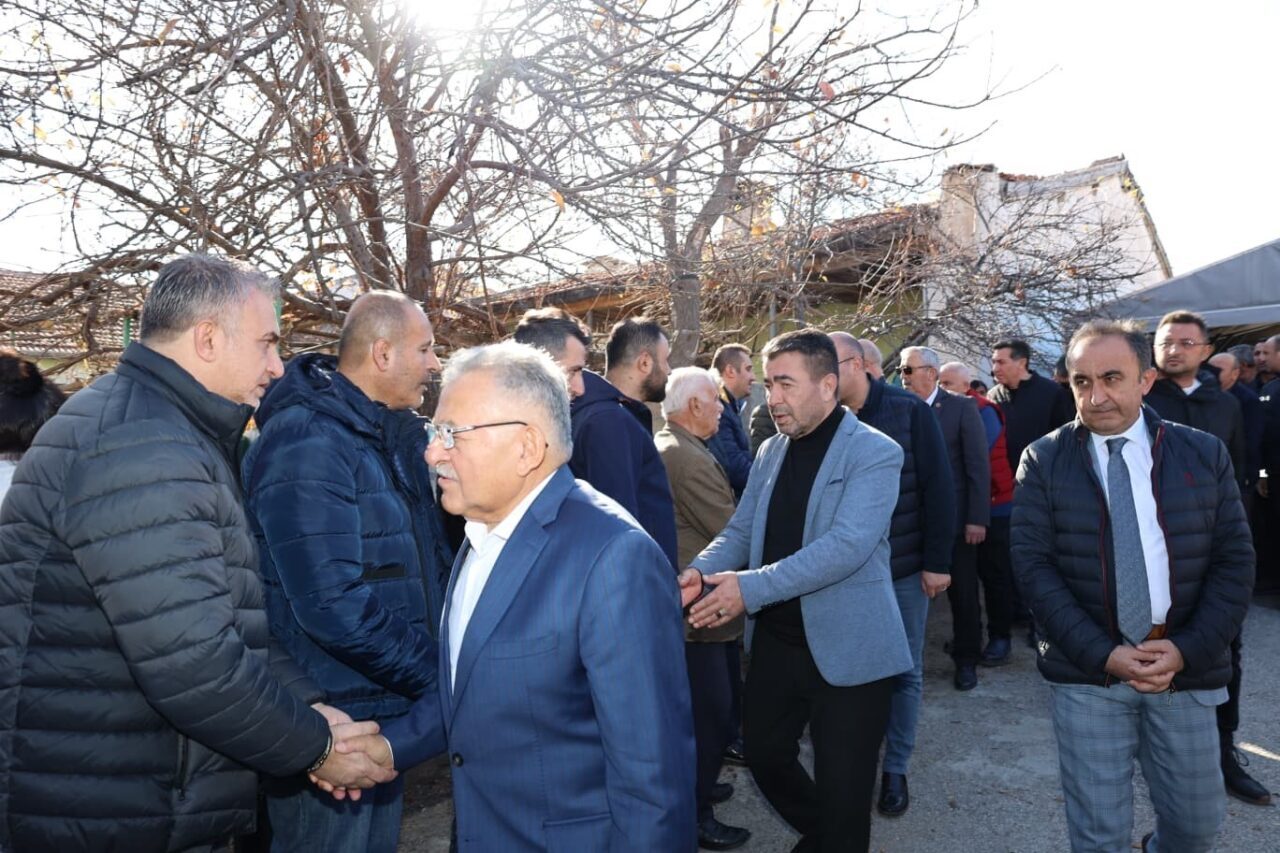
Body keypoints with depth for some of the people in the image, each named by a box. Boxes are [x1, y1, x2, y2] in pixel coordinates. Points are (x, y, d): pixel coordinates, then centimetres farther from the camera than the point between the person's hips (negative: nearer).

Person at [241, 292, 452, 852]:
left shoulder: (392, 435, 7)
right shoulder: (306, 443, -21)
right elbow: (332, 606, -28)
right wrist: (437, 675, -18)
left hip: (389, 709, 8)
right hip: (331, 724, -8)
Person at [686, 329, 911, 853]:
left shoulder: (874, 453, -13)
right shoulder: (771, 452, 8)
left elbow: (846, 546, -25)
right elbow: (740, 531, 7)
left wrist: (751, 587, -31)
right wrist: (700, 570, -14)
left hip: (846, 648, -6)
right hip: (776, 640, 7)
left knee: (842, 787, 7)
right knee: (764, 755, 20)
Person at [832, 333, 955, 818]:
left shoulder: (909, 411, -9)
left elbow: (937, 488, -8)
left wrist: (937, 561, -9)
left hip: (904, 568, -1)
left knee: (904, 673, 10)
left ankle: (895, 769, 27)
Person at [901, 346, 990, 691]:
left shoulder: (962, 407, -4)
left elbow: (978, 465, -7)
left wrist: (977, 519, -11)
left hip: (954, 520, -2)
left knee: (963, 594, 10)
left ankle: (966, 660, 26)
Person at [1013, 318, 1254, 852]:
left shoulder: (1205, 454, 2)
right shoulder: (1044, 461, -3)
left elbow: (1235, 561, 1)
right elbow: (1033, 566, -8)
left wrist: (1186, 649, -10)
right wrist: (1102, 654, -15)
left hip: (1187, 667, 2)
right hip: (1086, 671, -2)